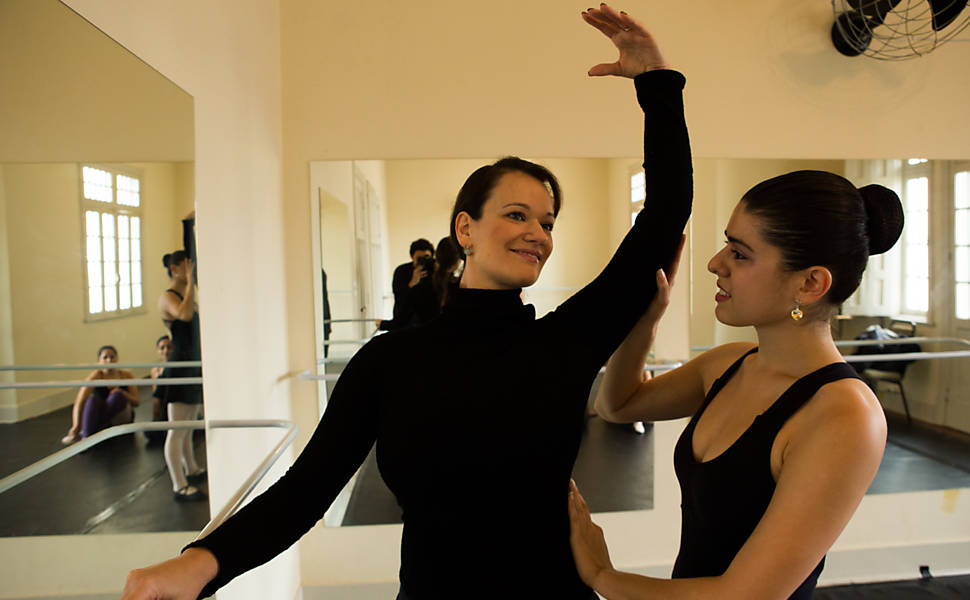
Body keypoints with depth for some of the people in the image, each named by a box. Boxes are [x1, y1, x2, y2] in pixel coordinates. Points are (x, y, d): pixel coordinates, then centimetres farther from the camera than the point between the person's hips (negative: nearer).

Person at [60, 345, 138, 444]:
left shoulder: (126, 375, 2)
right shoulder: (96, 376, -5)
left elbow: (136, 402, 0)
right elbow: (79, 402, -18)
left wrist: (122, 393, -21)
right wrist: (76, 426, -32)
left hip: (121, 420, 1)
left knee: (117, 395, -29)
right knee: (93, 399, -31)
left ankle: (88, 433, -34)